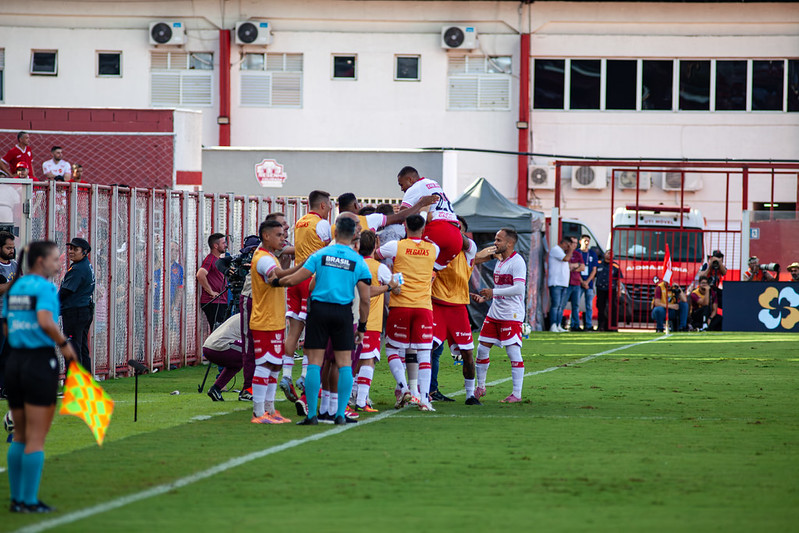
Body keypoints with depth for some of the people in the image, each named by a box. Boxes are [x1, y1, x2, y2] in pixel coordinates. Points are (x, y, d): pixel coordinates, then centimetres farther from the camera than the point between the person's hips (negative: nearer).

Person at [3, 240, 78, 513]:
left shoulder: (14, 288, 10)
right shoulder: (46, 288, -10)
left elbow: (7, 329, 11)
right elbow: (45, 322, -26)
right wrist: (64, 343, -12)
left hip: (14, 359, 7)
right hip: (40, 361, -7)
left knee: (20, 436, 15)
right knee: (36, 438, -1)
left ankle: (17, 498, 17)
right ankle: (29, 501, 0)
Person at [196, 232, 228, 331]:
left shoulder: (219, 260, 21)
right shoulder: (210, 259, -10)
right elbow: (200, 275, -26)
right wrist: (211, 292, -20)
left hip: (221, 302, 10)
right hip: (212, 303, -10)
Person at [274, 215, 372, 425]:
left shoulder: (320, 254, 0)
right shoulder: (359, 262, 1)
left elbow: (294, 279, -3)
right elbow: (365, 300, -1)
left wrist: (276, 281, 16)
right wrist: (362, 327, 9)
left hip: (319, 309, 0)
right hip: (343, 312, 0)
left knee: (314, 363, 1)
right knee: (344, 364, 6)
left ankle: (312, 414, -2)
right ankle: (340, 414, 2)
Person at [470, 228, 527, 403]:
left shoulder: (517, 262, -12)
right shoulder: (500, 262, 17)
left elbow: (518, 288, -23)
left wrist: (493, 292, -22)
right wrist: (484, 297, 11)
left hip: (512, 315, -9)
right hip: (494, 314, 9)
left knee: (513, 352, -9)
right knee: (482, 349, 8)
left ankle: (517, 394, -6)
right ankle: (480, 387, 22)